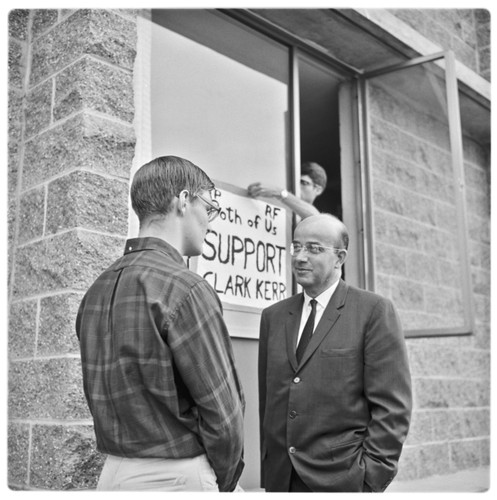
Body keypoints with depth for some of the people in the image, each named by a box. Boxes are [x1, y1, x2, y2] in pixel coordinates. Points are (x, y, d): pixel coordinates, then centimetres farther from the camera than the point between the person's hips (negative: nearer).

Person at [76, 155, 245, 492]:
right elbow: (222, 411, -18)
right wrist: (225, 483, -2)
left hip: (114, 471, 8)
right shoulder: (184, 288, -19)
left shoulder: (97, 290, 5)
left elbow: (100, 395, 10)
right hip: (178, 476, -7)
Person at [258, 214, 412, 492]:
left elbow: (392, 406, -8)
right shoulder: (273, 316, 8)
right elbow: (266, 399, 10)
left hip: (343, 478, -4)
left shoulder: (374, 311, -6)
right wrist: (267, 469, 7)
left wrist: (371, 478, -11)